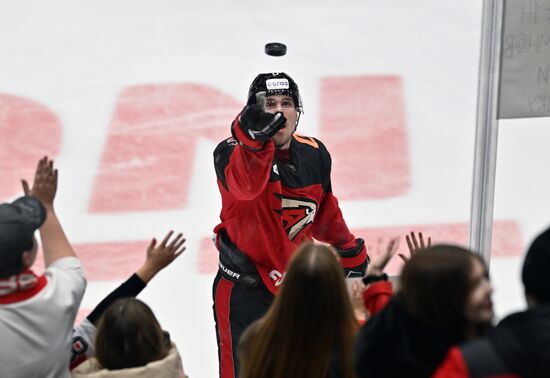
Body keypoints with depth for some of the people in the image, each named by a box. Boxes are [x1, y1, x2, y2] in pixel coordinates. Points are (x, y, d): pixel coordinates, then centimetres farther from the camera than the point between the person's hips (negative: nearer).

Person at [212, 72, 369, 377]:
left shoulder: (314, 154, 0)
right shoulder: (232, 153, -17)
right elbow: (245, 184, -42)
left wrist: (349, 251, 21)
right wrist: (255, 138, -57)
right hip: (244, 290, -5)